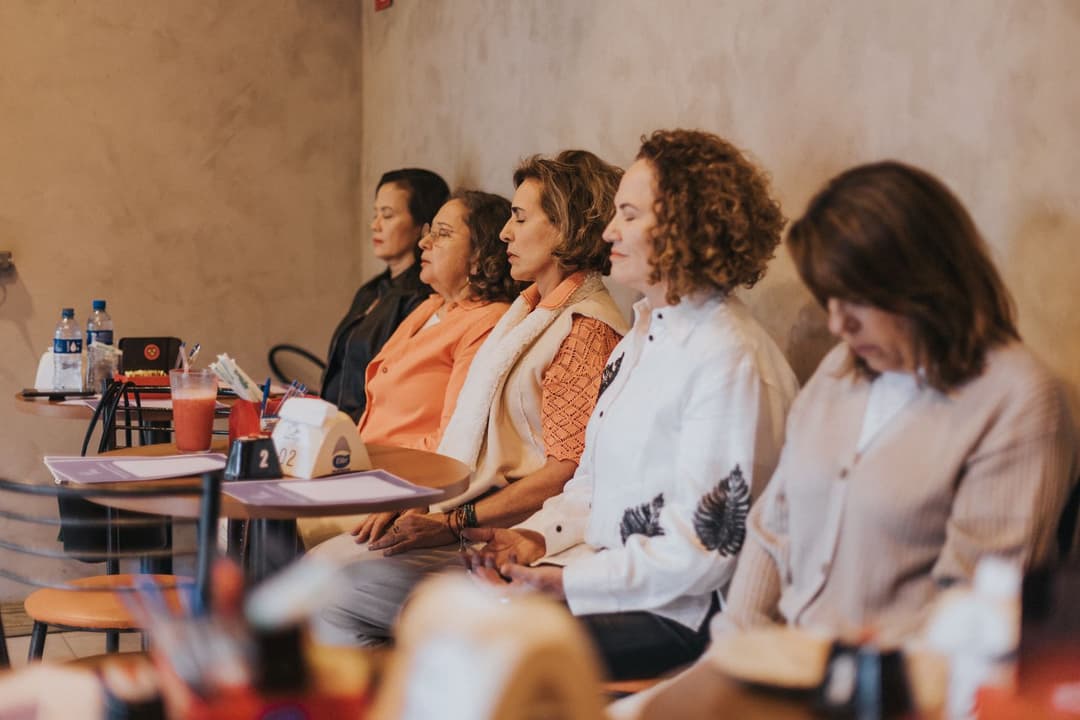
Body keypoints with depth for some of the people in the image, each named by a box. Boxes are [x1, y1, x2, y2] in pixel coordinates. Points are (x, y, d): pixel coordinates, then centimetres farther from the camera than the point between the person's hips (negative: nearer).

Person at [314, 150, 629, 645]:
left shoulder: (585, 330, -13)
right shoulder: (530, 311, 17)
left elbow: (565, 473, -19)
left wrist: (453, 524, -19)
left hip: (502, 536, -9)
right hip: (458, 513, 9)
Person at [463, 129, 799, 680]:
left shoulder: (731, 359, -16)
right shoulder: (644, 336, 16)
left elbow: (703, 547, -19)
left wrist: (566, 582, -20)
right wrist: (537, 538, 4)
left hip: (678, 614, -9)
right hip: (606, 575, 9)